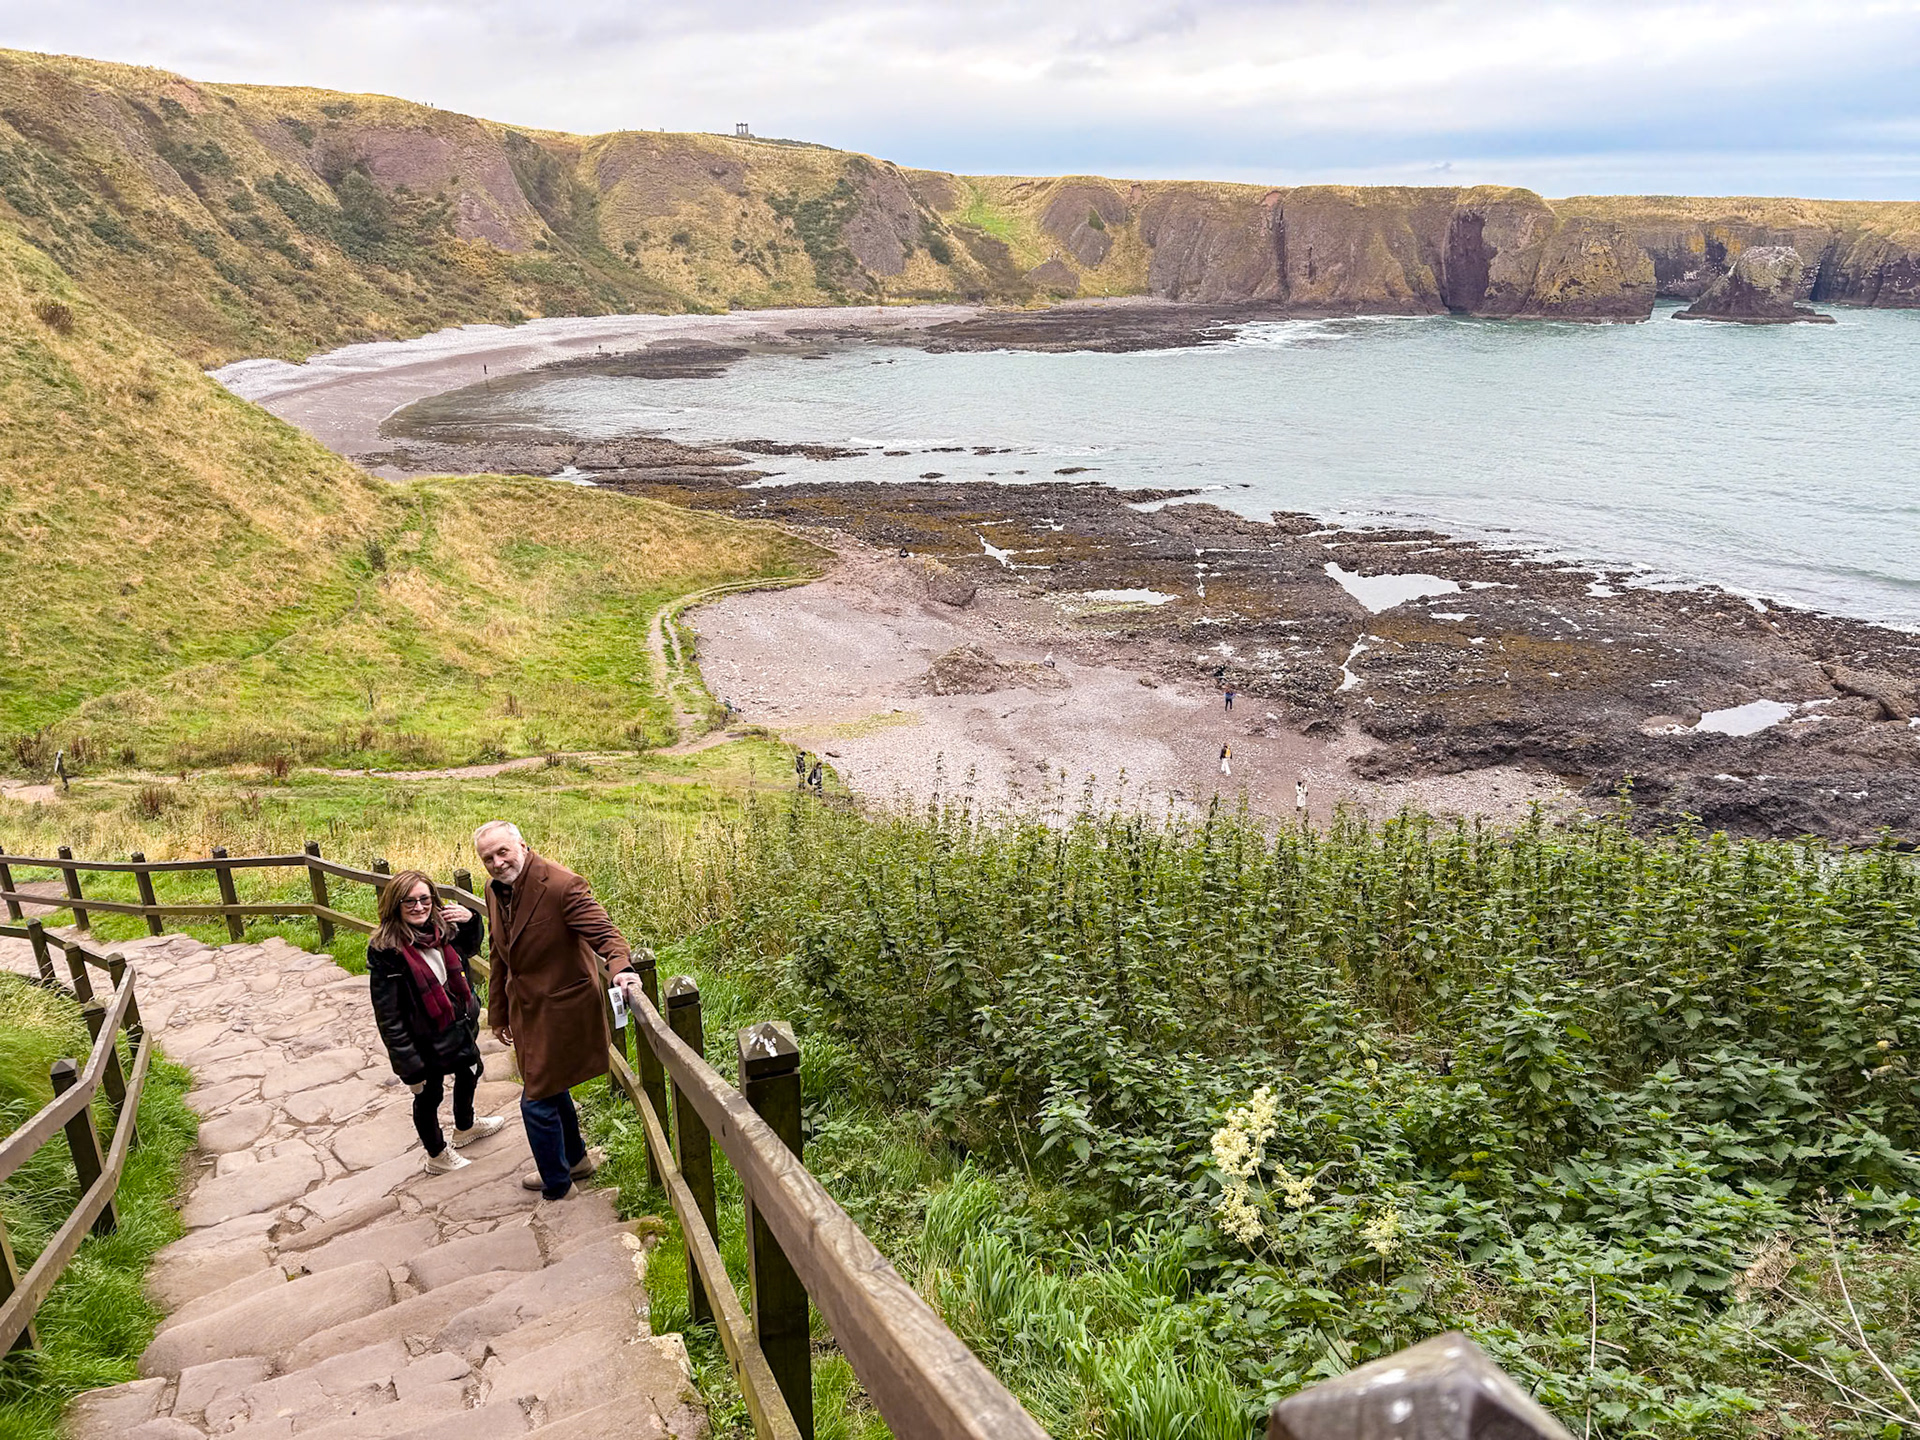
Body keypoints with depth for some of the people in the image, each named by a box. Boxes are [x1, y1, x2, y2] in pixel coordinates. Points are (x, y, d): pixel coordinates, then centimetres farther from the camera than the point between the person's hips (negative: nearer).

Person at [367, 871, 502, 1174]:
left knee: (468, 1075, 29)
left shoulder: (442, 930, -10)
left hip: (461, 1025, 7)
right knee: (428, 1095, 16)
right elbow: (388, 1015, -24)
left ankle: (465, 1128, 57)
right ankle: (437, 1156, 41)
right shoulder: (386, 952, -28)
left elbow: (469, 950, 13)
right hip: (425, 1041, -7)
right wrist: (408, 1062, -22)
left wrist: (471, 920, -9)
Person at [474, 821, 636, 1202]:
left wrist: (622, 967, -47)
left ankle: (556, 1185, 23)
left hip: (560, 1011, -8)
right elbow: (501, 959, 13)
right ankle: (575, 1159, 46)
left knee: (537, 1100, 1)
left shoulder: (561, 885, -24)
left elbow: (603, 932, -27)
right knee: (551, 1090, 24)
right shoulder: (495, 891, 1)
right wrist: (498, 1013, 19)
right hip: (527, 1011, 8)